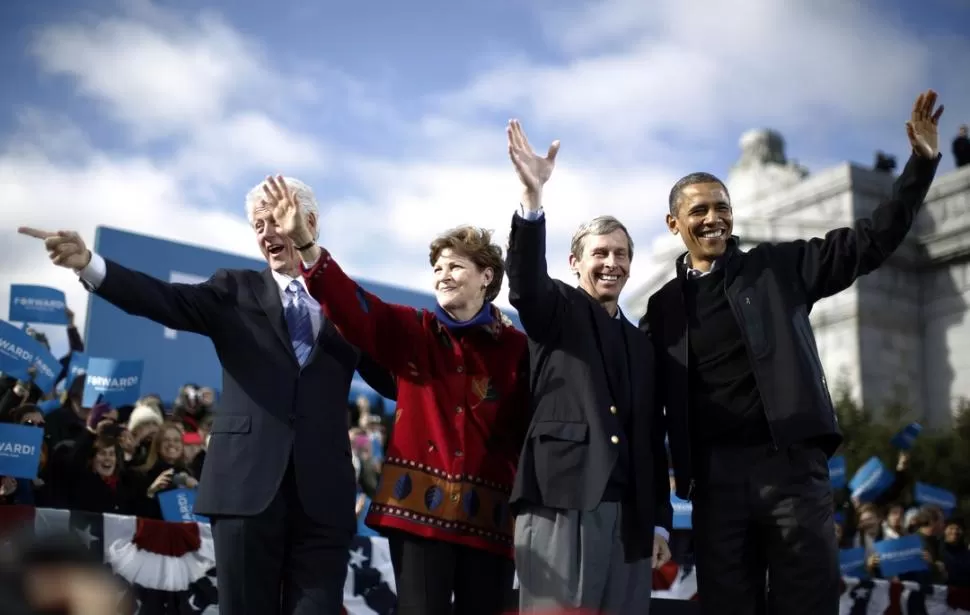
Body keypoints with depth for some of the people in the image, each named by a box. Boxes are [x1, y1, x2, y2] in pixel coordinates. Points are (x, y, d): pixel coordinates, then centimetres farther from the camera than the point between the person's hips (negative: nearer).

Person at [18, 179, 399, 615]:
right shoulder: (236, 290, 9)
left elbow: (391, 379, 13)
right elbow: (167, 301, -8)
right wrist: (88, 264, -22)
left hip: (322, 489, 0)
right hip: (247, 482, 0)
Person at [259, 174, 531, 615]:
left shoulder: (517, 348, 2)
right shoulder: (412, 332, 7)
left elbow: (531, 429, -4)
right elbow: (352, 306, -8)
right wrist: (304, 244, -22)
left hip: (489, 513, 0)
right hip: (420, 504, 0)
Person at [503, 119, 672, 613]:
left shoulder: (642, 344, 21)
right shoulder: (556, 310, 9)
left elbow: (652, 437, 19)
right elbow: (526, 280, -14)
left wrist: (660, 520, 12)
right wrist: (532, 196, -30)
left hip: (630, 516, 5)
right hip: (562, 504, -5)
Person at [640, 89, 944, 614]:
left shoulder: (778, 267, 9)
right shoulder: (663, 305, 12)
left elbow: (872, 240, 6)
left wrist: (922, 161, -1)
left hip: (790, 463, -1)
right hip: (715, 477, 1)